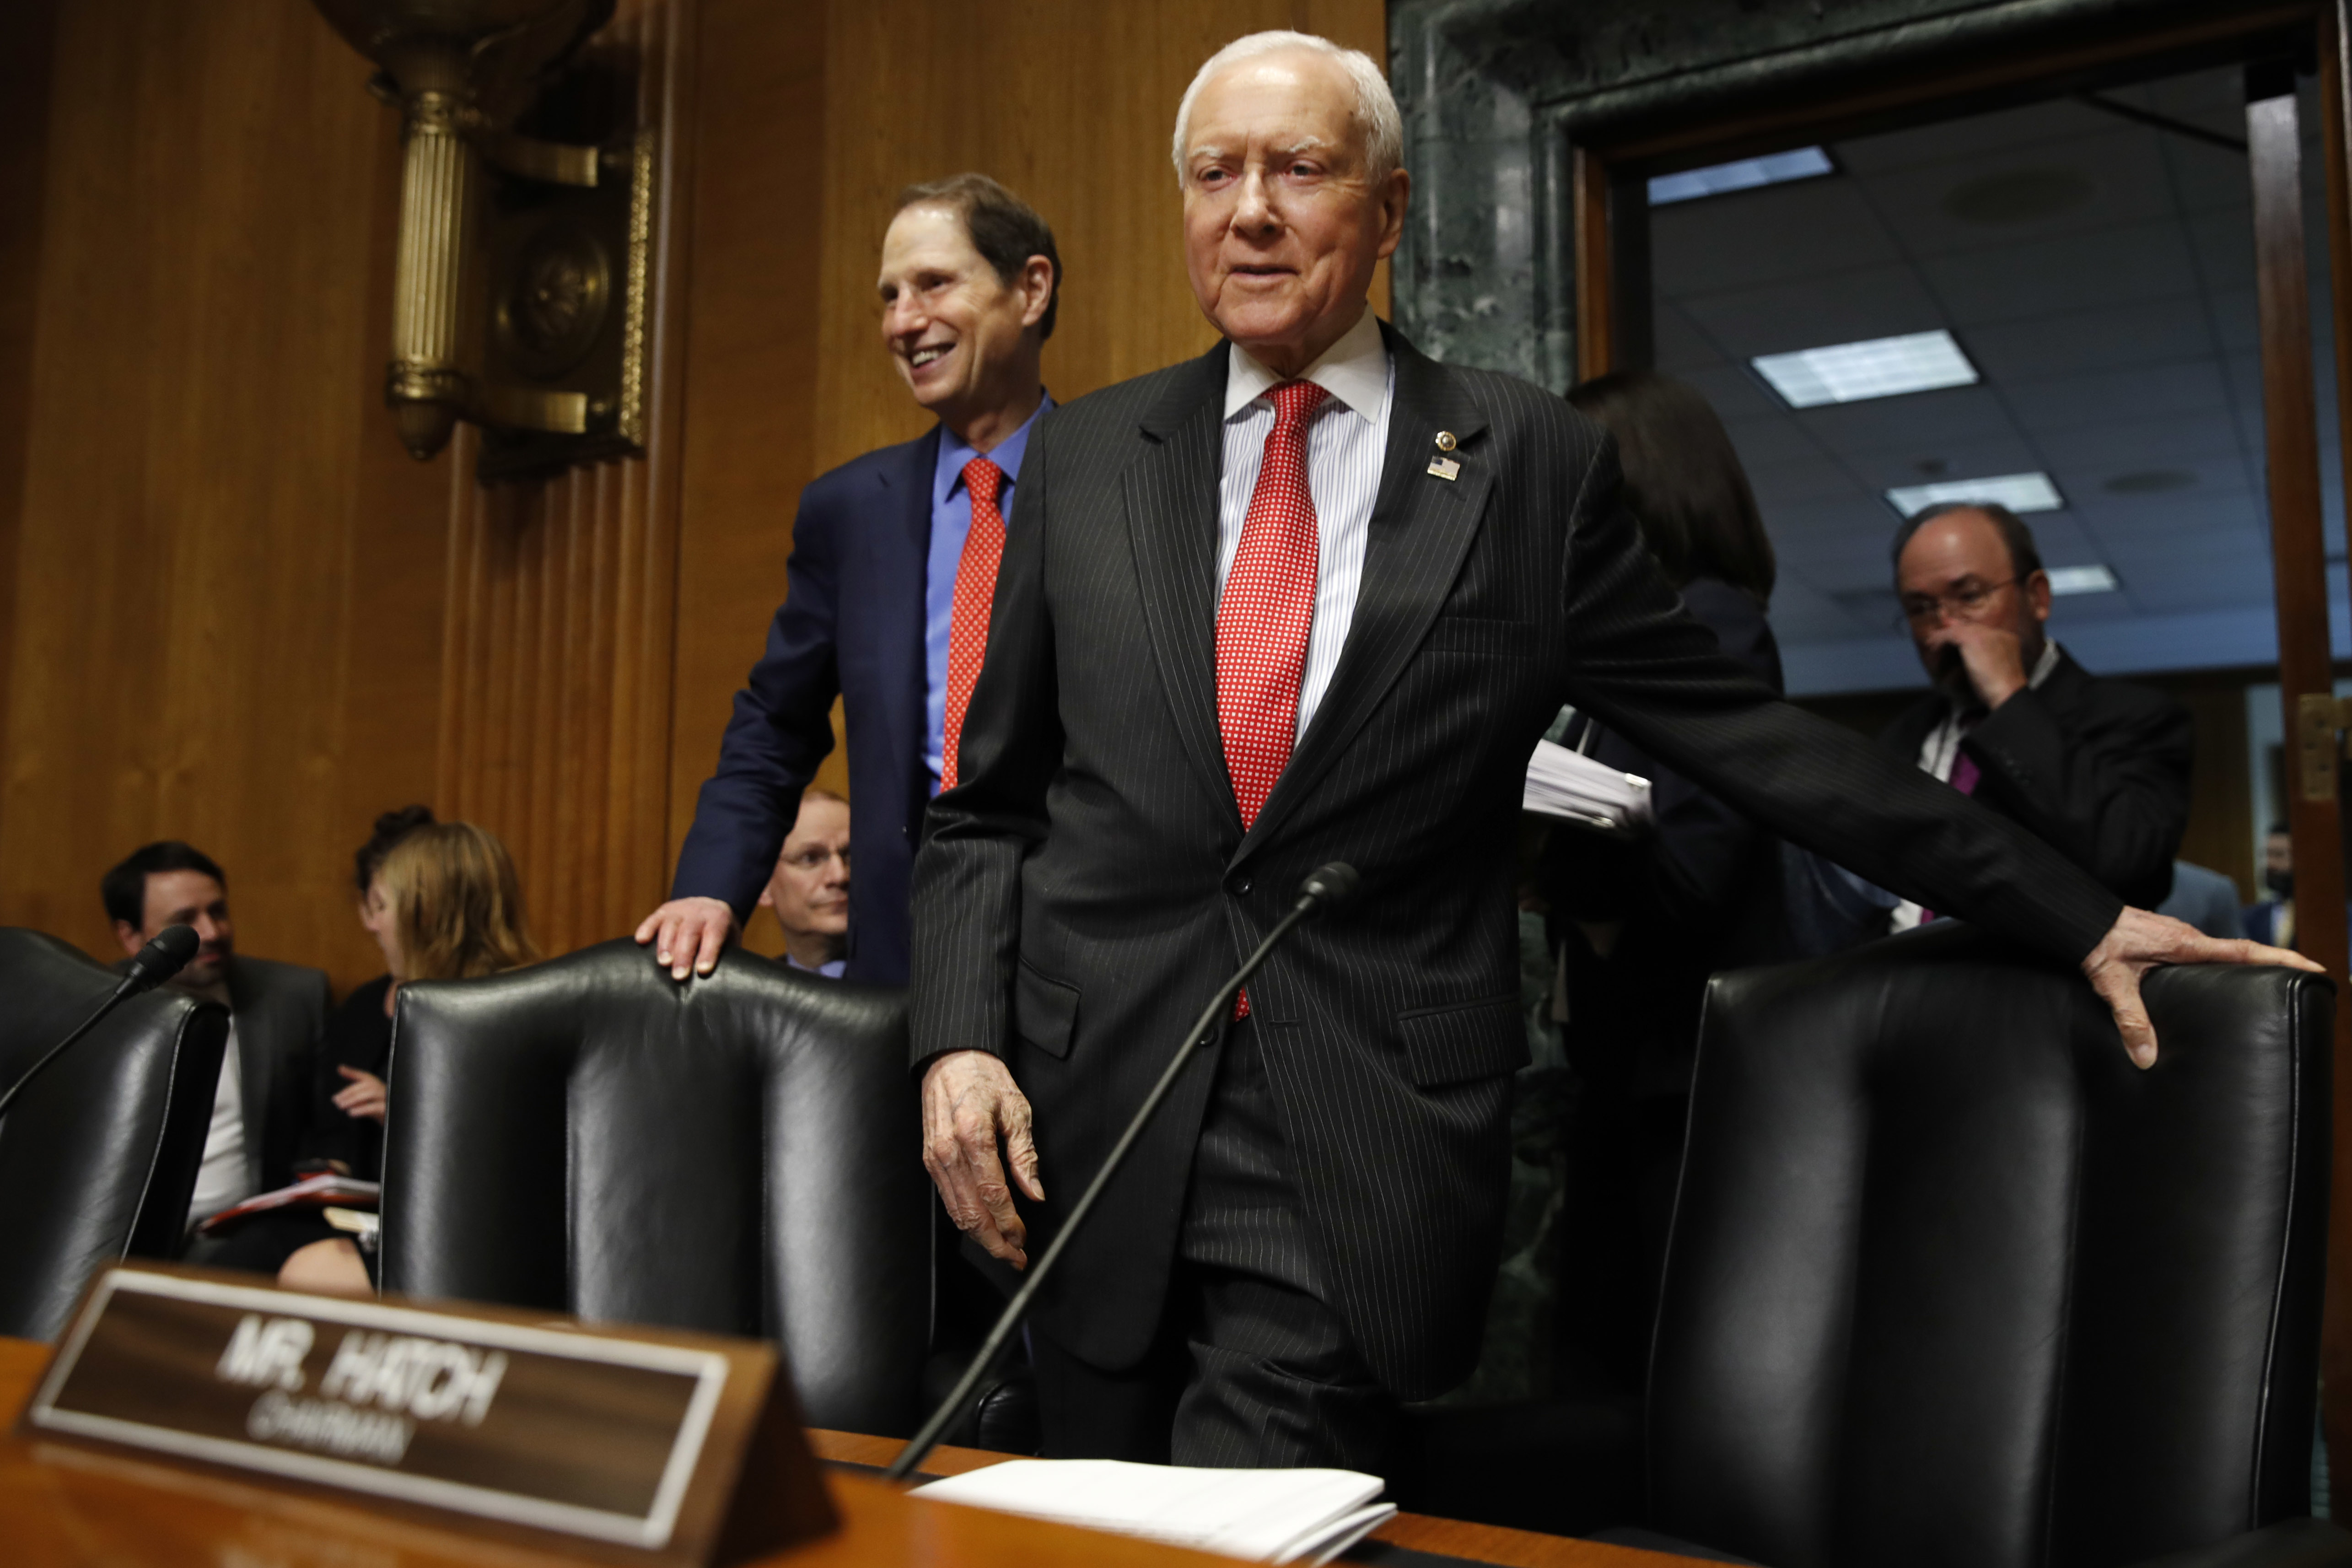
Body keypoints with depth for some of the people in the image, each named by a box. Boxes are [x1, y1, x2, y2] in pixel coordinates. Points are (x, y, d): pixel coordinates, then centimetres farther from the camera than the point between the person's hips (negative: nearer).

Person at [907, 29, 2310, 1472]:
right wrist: (960, 1038, -4)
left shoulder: (1534, 467, 1)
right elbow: (989, 804, 11)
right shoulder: (1085, 458, 8)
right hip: (1089, 1136, 3)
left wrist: (2077, 917, 5)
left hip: (1350, 1191, -3)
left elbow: (1752, 737, 4)